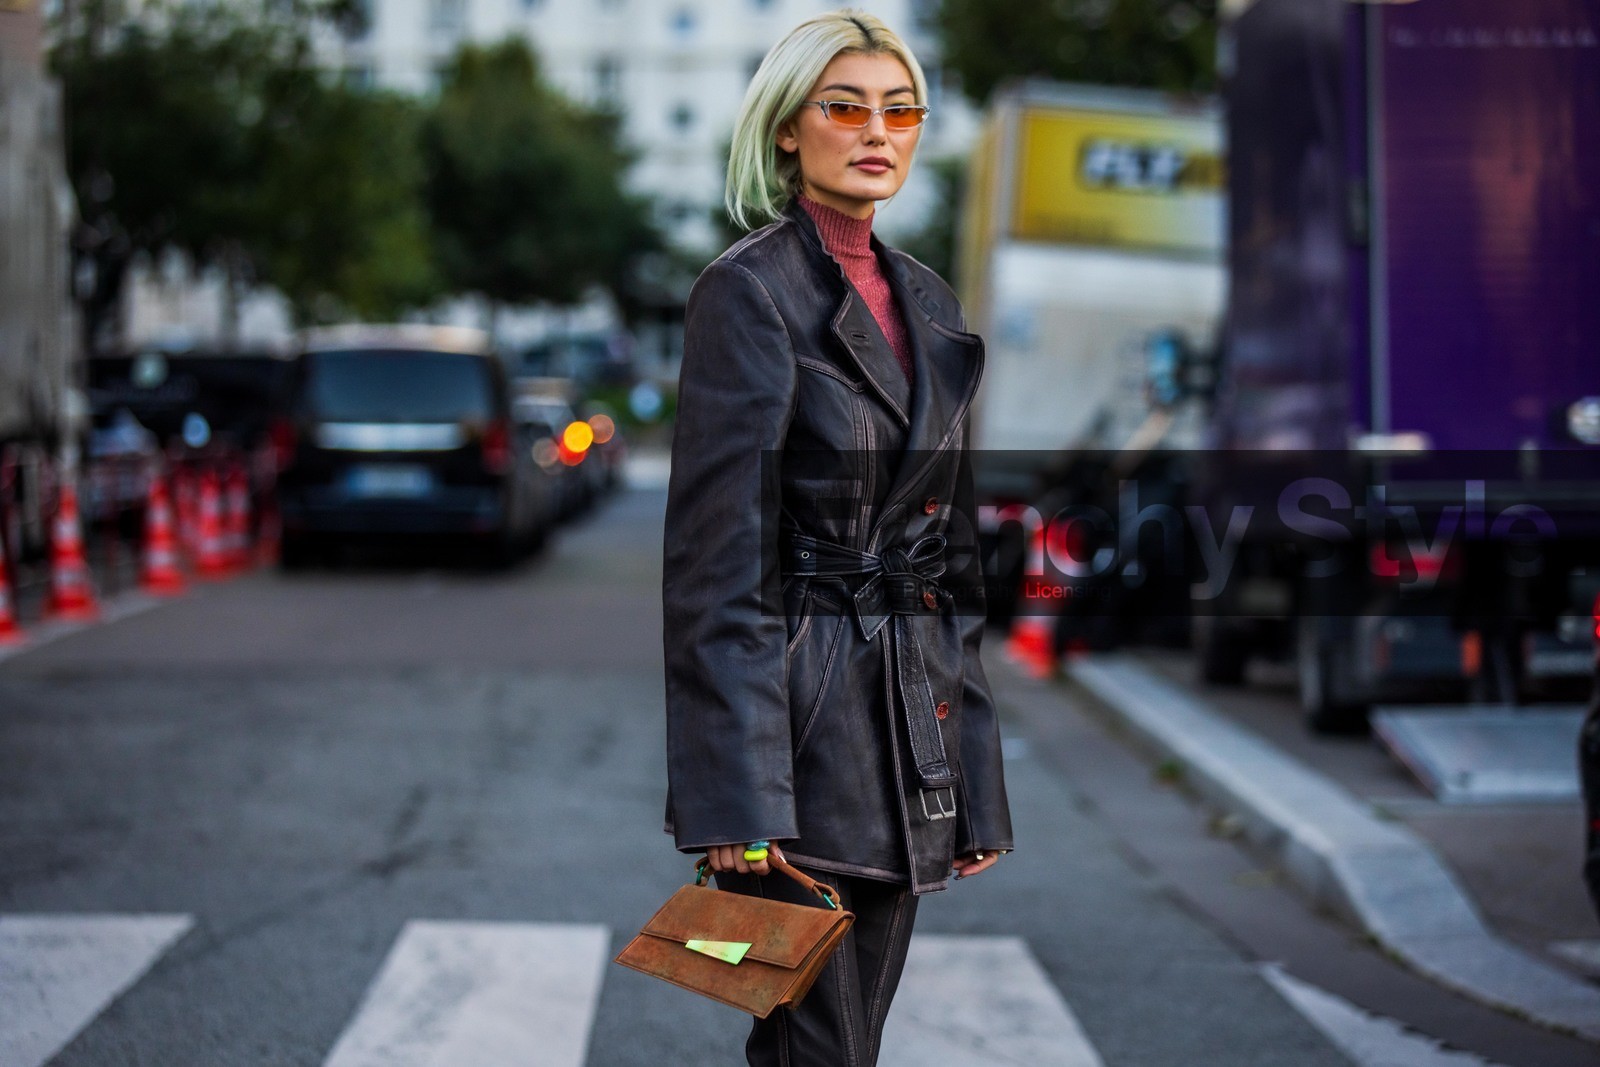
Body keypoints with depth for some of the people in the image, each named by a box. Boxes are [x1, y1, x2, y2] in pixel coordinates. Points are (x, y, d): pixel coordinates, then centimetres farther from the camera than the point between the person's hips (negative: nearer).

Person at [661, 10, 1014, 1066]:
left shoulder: (928, 301, 14)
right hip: (804, 712, -7)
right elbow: (714, 559, -14)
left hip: (913, 709, 7)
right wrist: (736, 803, -20)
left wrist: (976, 776, 13)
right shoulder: (748, 292, -8)